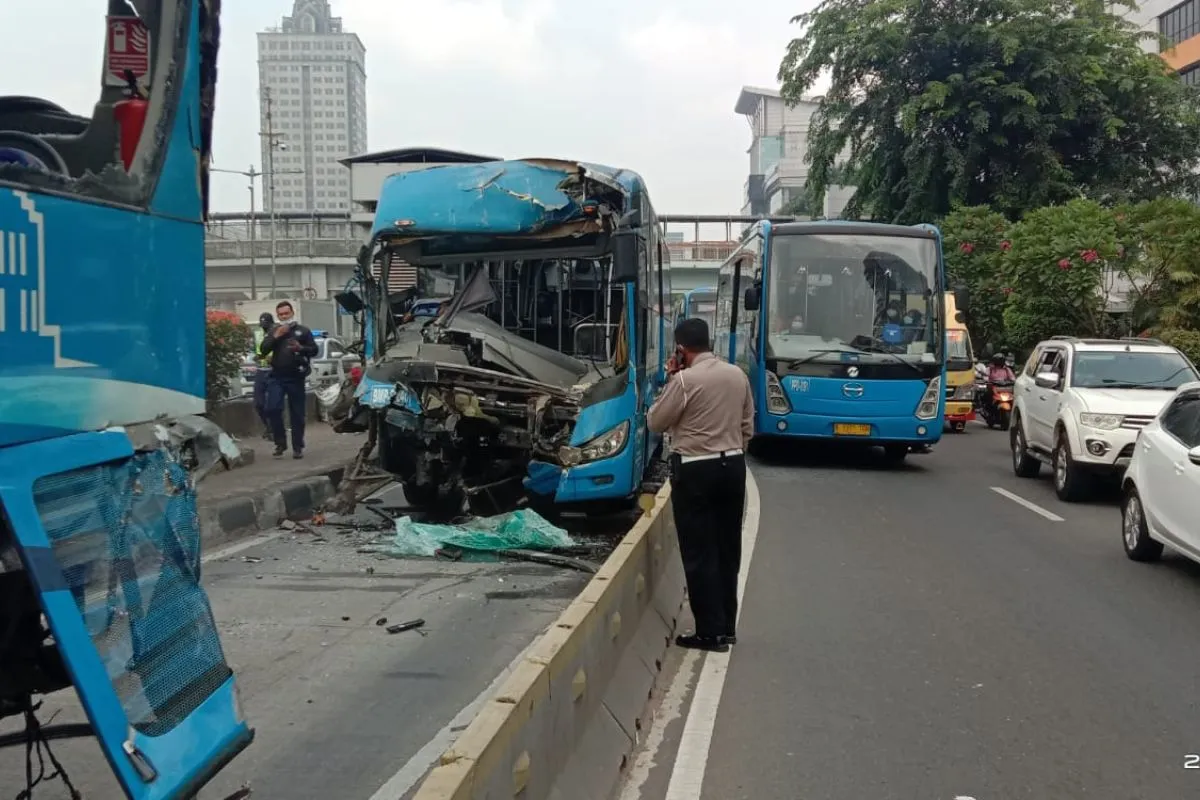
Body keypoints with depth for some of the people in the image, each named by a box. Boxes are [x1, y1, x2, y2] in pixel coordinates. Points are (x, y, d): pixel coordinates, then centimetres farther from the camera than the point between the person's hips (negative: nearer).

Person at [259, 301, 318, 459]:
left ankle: (298, 447, 9)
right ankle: (280, 443, 3)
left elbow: (314, 350, 4)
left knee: (297, 413, 1)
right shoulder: (273, 331, 14)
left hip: (296, 377, -2)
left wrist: (301, 348, -15)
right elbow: (263, 350, 3)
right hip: (277, 377, 2)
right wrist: (275, 336, -11)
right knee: (273, 409, -11)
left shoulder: (303, 331, 7)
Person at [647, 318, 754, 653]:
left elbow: (655, 423, -4)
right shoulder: (737, 375, 5)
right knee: (727, 549, 13)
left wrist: (670, 380, 1)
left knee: (699, 553, 1)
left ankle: (711, 632, 3)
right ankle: (727, 626, 21)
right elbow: (747, 426, 12)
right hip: (732, 466, 7)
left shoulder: (685, 380, -15)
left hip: (695, 471, -6)